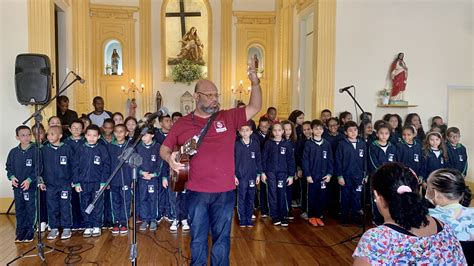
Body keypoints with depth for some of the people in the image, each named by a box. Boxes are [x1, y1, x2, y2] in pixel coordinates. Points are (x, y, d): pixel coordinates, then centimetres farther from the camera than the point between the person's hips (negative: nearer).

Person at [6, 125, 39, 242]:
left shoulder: (35, 150, -8)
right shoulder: (13, 152, 4)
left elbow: (38, 168, -10)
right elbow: (9, 167, 12)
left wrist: (29, 180, -19)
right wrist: (12, 177, -7)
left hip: (31, 186, -4)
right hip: (17, 186, 4)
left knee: (30, 210, 4)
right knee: (19, 210, 12)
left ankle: (30, 232, 16)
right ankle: (20, 232, 23)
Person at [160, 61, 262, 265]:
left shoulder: (228, 118, 2)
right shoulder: (182, 123, 2)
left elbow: (254, 108, -3)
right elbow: (164, 148, 10)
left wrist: (255, 83, -16)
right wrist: (170, 158, -12)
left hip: (225, 192, 0)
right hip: (196, 192, 0)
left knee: (222, 238, 13)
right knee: (198, 238, 14)